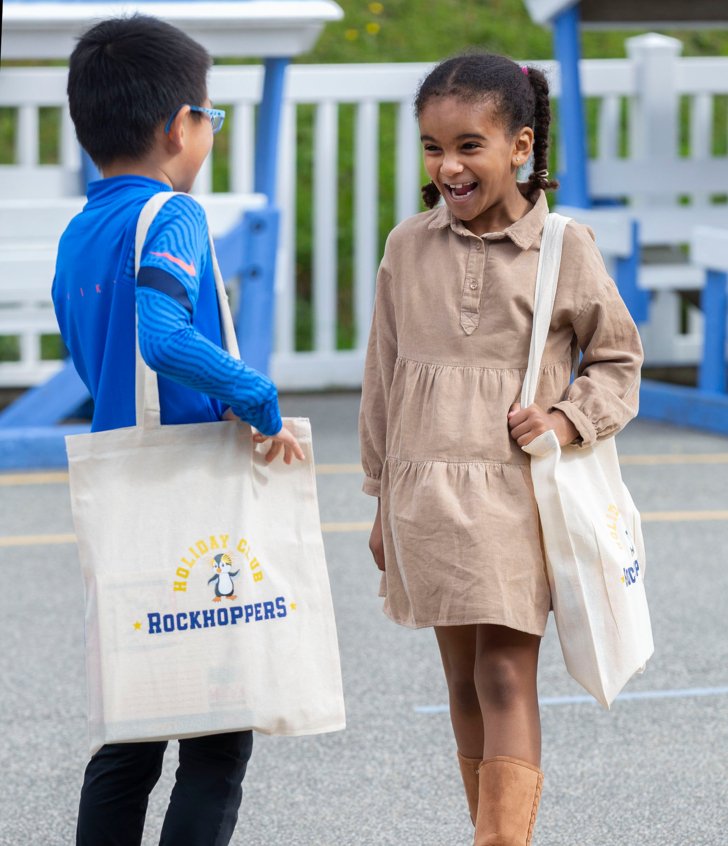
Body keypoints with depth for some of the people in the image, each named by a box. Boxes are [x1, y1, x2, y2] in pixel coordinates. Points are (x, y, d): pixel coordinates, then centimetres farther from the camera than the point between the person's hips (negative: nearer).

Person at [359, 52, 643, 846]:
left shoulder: (565, 248, -4)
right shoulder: (408, 248, 3)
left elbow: (617, 357, 7)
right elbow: (384, 375, 11)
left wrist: (569, 418, -12)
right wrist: (383, 502, 12)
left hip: (518, 493, -3)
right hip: (426, 491, 3)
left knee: (507, 678, -9)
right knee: (464, 682, 11)